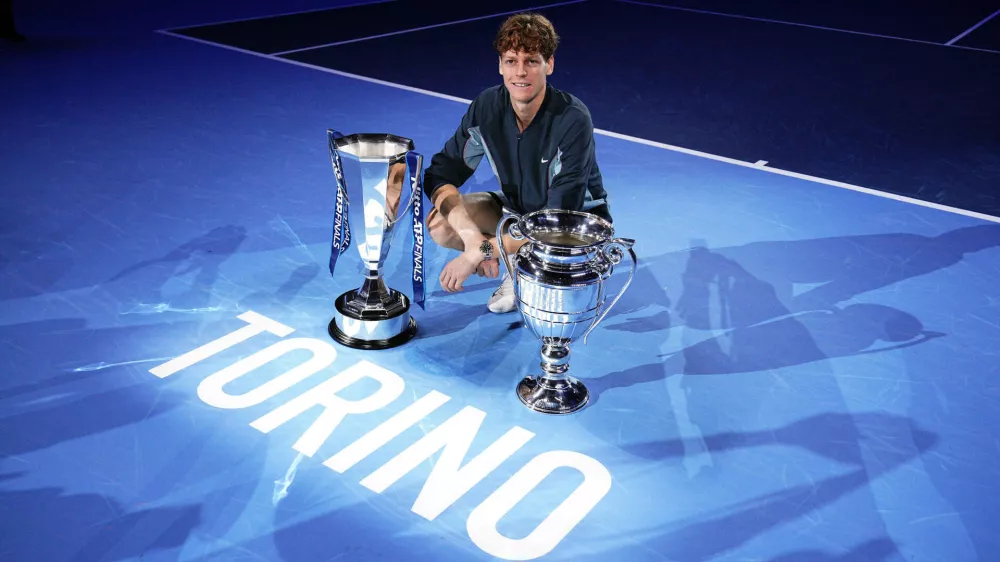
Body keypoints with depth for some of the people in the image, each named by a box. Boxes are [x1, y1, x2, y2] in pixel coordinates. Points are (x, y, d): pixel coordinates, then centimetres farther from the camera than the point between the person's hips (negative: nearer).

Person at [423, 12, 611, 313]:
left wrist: (481, 251, -36)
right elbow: (440, 175, -15)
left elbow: (558, 218, -33)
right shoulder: (487, 107, -18)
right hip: (516, 209, 5)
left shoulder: (573, 120, -31)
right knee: (440, 224, -17)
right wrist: (471, 236, -33)